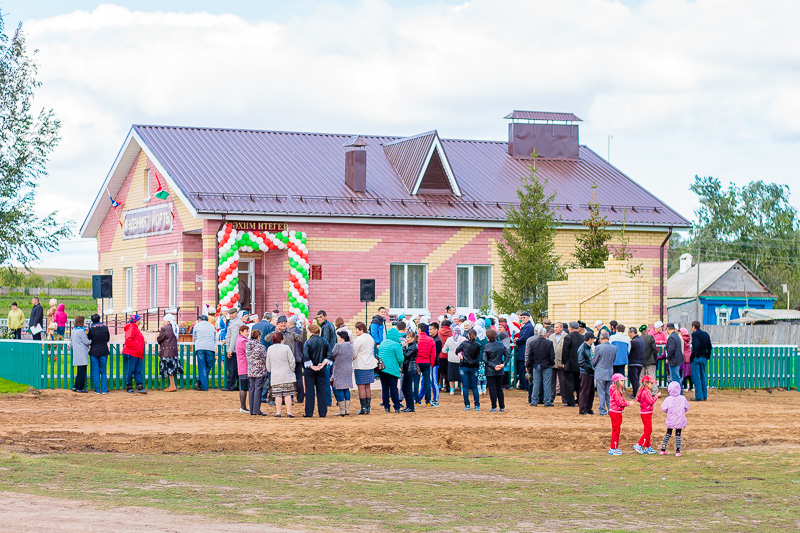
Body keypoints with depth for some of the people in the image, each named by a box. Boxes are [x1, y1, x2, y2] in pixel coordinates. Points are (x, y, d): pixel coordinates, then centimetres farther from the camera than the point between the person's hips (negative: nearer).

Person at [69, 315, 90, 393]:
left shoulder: (74, 330, 11)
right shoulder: (81, 331, -16)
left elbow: (71, 341, 18)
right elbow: (86, 342, -11)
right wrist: (91, 341, 7)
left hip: (76, 353, 9)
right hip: (82, 354, -9)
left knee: (79, 371, 14)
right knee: (82, 371, -3)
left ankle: (75, 387, 14)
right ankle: (80, 388, -1)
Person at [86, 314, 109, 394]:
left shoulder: (91, 329, -9)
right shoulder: (105, 328, -3)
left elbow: (88, 338, 2)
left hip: (94, 352, -1)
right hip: (103, 352, 1)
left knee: (95, 371, 5)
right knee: (103, 371, 8)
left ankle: (97, 390, 3)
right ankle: (104, 389, 3)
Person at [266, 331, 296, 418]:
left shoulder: (270, 349, 5)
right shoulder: (286, 347, -7)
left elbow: (268, 364, 13)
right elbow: (292, 361, -6)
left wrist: (270, 370, 28)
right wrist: (292, 370, 9)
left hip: (275, 376, 3)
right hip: (287, 375, -3)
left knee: (278, 394, 5)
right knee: (288, 394, -1)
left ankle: (278, 412, 3)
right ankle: (289, 412, -4)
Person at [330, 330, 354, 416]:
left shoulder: (338, 345, -13)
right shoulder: (350, 345, 9)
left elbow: (332, 355, -6)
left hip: (339, 369, -7)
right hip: (349, 369, 7)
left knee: (340, 389, -2)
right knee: (346, 389, 12)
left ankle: (342, 410, -3)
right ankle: (347, 409, 11)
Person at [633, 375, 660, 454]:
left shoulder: (643, 391, 11)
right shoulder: (646, 392, -19)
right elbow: (651, 401, -22)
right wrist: (656, 396, -9)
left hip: (645, 412, 10)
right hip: (646, 413, -10)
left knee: (647, 430, 14)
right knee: (648, 430, -7)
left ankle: (647, 447, 18)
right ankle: (639, 445, -8)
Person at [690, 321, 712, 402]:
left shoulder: (695, 334, -9)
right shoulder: (706, 334, 11)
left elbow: (697, 345, -23)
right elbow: (709, 347, 9)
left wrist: (693, 356, -16)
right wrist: (707, 356, 11)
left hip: (696, 358, -7)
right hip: (704, 358, 7)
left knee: (696, 377, -4)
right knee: (703, 377, 13)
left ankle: (699, 396, -6)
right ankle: (704, 396, 15)